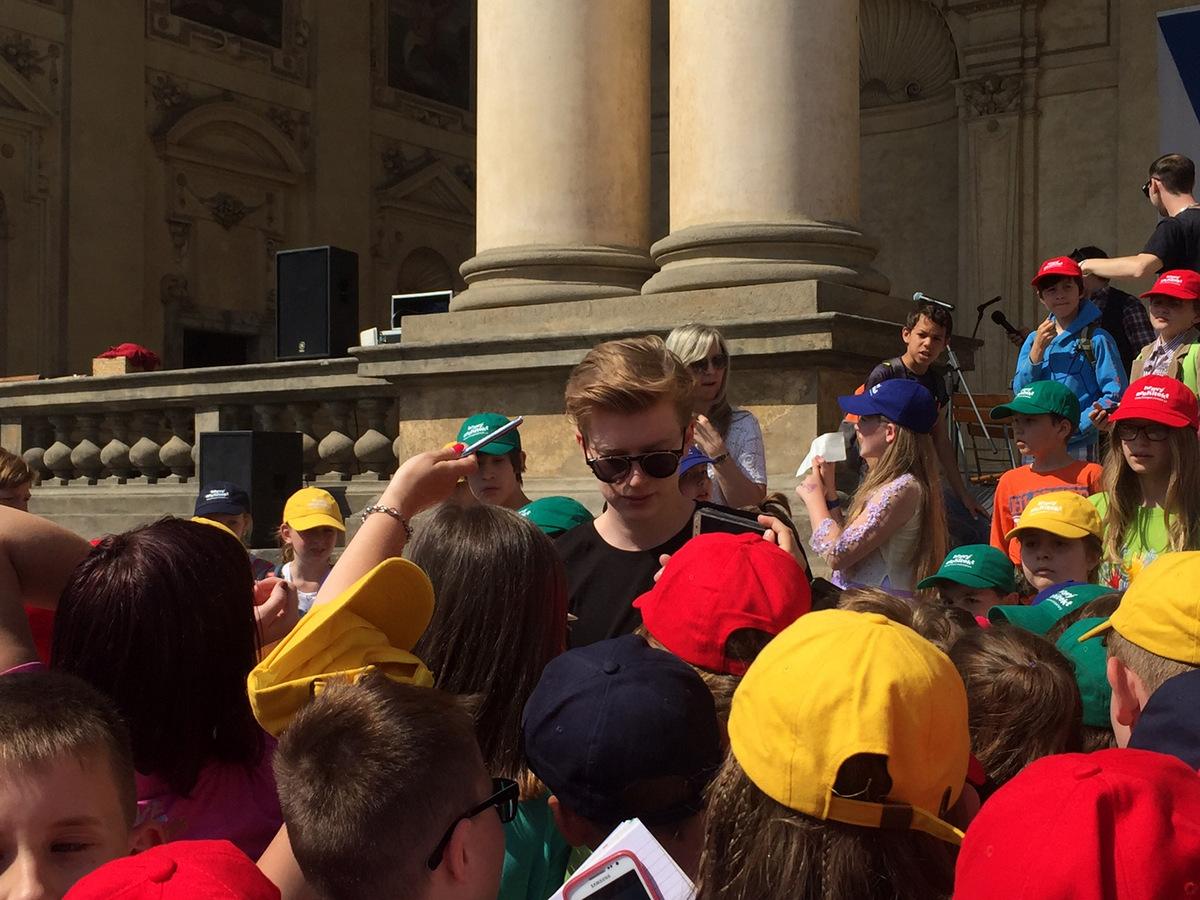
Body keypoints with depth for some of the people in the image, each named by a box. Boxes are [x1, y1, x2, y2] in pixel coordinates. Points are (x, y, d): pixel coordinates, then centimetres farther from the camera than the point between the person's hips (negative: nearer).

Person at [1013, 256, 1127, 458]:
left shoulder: (1096, 339, -2)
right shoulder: (1033, 340, 13)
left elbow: (1116, 395, -7)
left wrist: (1078, 425, -15)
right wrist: (1037, 351, -7)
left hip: (1080, 447, -4)